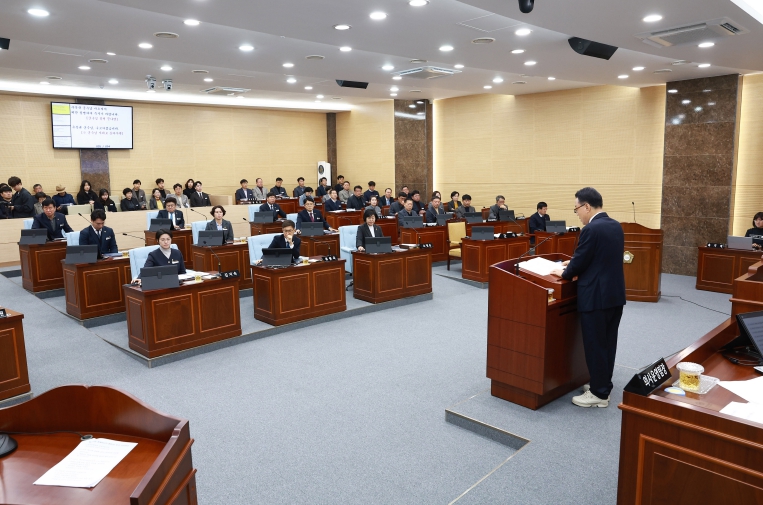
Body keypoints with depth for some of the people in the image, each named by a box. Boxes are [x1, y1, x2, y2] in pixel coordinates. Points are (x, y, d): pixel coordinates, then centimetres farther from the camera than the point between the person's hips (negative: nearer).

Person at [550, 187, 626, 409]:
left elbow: (579, 263, -15)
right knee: (607, 343, 17)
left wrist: (564, 273, 5)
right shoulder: (616, 226, 9)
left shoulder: (591, 229, -19)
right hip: (615, 293, 9)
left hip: (596, 296, -9)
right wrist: (574, 264, 19)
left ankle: (599, 394, 12)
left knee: (595, 345, 2)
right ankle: (603, 385, 29)